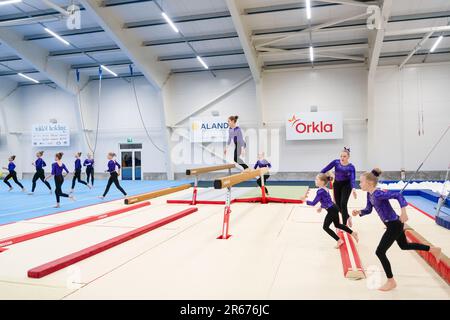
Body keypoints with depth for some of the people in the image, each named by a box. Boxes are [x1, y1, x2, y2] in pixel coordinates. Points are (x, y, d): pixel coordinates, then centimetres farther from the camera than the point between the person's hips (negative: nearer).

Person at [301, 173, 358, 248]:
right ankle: (353, 233, 31)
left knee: (325, 227, 5)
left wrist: (305, 200, -7)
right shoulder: (325, 189, 7)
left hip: (331, 210, -9)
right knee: (338, 225, 25)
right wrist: (321, 207, 26)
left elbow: (313, 203, -19)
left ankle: (339, 240, 9)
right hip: (334, 208, 10)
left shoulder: (320, 191, -22)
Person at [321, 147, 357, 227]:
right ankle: (347, 217, 36)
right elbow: (326, 169, -10)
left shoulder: (351, 167, -17)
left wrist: (353, 188, -42)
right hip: (337, 184, 3)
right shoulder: (336, 162, -11)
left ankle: (344, 224, -4)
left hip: (346, 185, -3)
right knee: (338, 205, 7)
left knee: (343, 204, -16)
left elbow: (352, 179, -25)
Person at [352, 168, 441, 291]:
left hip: (394, 225, -10)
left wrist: (403, 212, -40)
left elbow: (398, 195, -33)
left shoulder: (378, 194, -27)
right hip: (394, 225, 10)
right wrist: (359, 212, -8)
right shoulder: (369, 194, 1)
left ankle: (391, 282, 10)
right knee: (404, 246, 31)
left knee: (380, 252, -5)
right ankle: (434, 249, 45)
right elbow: (368, 210, 10)